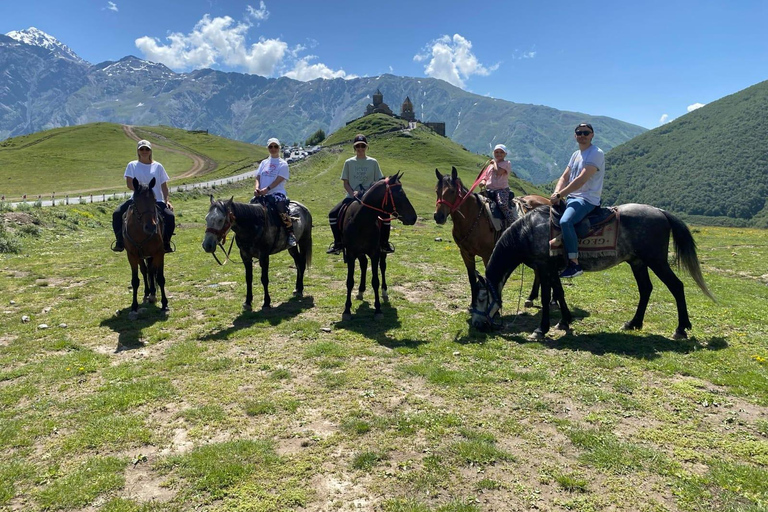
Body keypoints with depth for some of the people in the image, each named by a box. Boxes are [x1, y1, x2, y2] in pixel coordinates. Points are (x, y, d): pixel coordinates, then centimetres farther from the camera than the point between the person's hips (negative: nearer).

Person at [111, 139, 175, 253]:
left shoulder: (158, 166, 9)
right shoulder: (132, 165, 8)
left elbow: (164, 186, 8)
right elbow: (129, 184, -3)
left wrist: (166, 200, -6)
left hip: (156, 201, -1)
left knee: (170, 216, -26)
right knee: (117, 214, -17)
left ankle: (166, 243, -9)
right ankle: (120, 242, -2)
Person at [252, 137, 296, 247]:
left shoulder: (283, 164, 6)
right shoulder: (264, 163, 21)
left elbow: (278, 180, -7)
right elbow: (258, 178, 12)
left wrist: (266, 189, -21)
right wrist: (256, 189, -9)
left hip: (277, 193, -5)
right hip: (261, 194, 5)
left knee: (282, 209, -32)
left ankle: (291, 234, -24)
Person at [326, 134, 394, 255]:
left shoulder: (373, 162, 3)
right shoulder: (349, 162, 5)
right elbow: (345, 183, 5)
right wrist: (352, 193, -13)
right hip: (352, 197, 1)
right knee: (333, 214, -16)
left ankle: (384, 243, -3)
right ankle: (338, 243, 0)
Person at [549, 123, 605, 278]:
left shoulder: (596, 153, -11)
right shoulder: (576, 154, 17)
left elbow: (581, 180, -21)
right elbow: (565, 177, 12)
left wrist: (560, 195, -21)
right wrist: (556, 192, -8)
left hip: (587, 199, -10)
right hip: (571, 197, 10)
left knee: (565, 221, -34)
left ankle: (574, 264, -29)